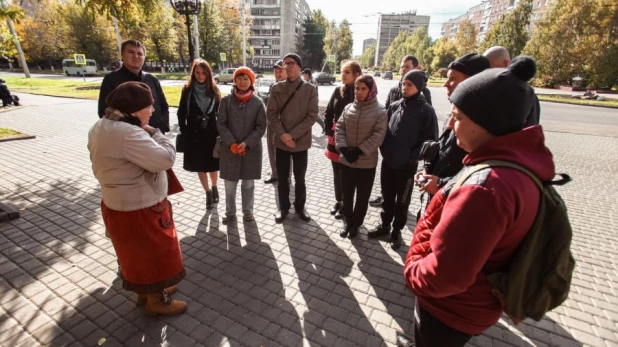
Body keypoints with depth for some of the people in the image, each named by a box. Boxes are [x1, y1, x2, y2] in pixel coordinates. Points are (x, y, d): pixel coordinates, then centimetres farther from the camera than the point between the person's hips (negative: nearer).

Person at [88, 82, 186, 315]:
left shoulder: (103, 126, 6)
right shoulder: (128, 133, -29)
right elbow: (165, 158, -29)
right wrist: (152, 132, -16)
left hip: (121, 203, 10)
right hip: (139, 208, -10)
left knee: (141, 251, 25)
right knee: (152, 252, 10)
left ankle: (148, 290, 44)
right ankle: (156, 301, 30)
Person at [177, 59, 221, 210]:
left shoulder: (214, 90, 1)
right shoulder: (187, 90, 1)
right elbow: (181, 113, 3)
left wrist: (220, 130, -5)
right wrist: (184, 131, -3)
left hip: (212, 133, 0)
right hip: (194, 134, 1)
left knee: (212, 164, 9)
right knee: (200, 165, 7)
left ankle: (214, 188, 32)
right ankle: (208, 192, 20)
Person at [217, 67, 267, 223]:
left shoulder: (258, 102, -2)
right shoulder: (226, 100, -1)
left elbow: (261, 126, -4)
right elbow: (221, 124, -2)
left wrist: (247, 143, -15)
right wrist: (231, 143, -15)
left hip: (251, 149, 0)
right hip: (230, 149, 1)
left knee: (248, 183, 12)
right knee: (230, 183, 8)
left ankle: (248, 210, 28)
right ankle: (230, 212, 26)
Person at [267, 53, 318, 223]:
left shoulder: (310, 90, -4)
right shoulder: (277, 88, 1)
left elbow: (312, 116, -9)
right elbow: (271, 113, -2)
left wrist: (293, 135, -16)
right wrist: (283, 134, -16)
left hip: (301, 142, -1)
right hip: (281, 142, 2)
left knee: (300, 178, 12)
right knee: (282, 178, 12)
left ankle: (300, 206, 31)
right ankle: (283, 207, 29)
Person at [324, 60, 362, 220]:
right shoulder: (337, 91, 5)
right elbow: (328, 113, 10)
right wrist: (329, 132, 0)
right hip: (335, 138, 5)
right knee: (337, 173, 15)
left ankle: (344, 205, 21)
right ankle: (338, 201, 31)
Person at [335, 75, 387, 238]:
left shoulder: (380, 111, -8)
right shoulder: (348, 108, 4)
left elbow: (378, 135, -14)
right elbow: (340, 128, 1)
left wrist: (359, 151, -19)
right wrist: (343, 148, -14)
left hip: (367, 162, -3)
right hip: (346, 160, 3)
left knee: (362, 196, 11)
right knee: (347, 193, 15)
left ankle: (356, 223, 31)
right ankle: (348, 221, 35)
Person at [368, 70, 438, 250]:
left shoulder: (426, 111, -10)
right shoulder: (394, 106, 3)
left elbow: (430, 140, -10)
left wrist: (411, 157, -15)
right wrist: (384, 150, 0)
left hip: (407, 166, -4)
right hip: (387, 162, 4)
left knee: (402, 201, 12)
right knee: (387, 198, 18)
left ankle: (396, 231, 30)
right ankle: (384, 225, 36)